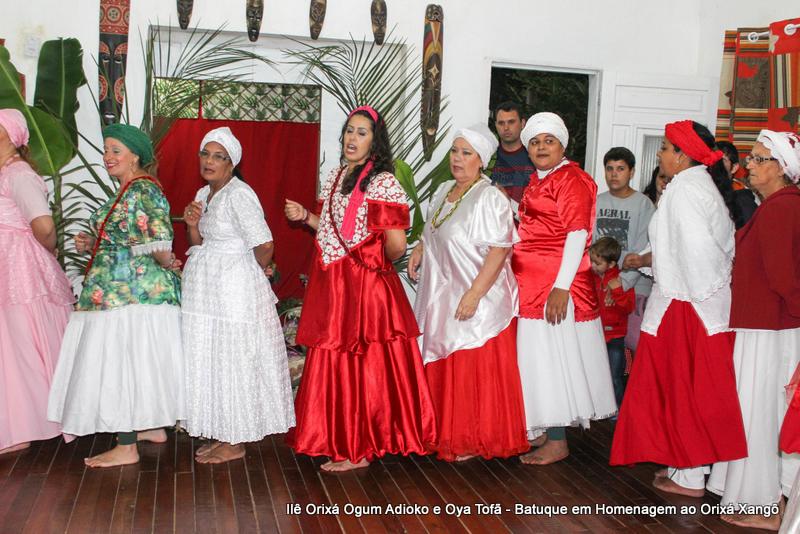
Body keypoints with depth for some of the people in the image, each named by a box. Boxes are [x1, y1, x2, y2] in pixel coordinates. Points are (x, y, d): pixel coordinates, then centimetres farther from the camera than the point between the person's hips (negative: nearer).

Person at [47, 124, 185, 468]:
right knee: (141, 362, 16)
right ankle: (154, 426, 27)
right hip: (123, 292, 10)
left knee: (122, 362, -6)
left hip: (128, 292, -10)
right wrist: (93, 245, 10)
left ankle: (126, 447, 0)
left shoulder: (143, 189, -14)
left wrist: (167, 264, -18)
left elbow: (159, 240, -26)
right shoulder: (128, 191, 17)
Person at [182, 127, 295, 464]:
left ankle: (235, 444, 12)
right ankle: (222, 436, 26)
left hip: (234, 292, -9)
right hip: (207, 293, 9)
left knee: (233, 364, 0)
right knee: (211, 364, 14)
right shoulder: (204, 194, 12)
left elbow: (264, 245, -23)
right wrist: (193, 225, -1)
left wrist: (252, 273, -5)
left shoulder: (238, 195, -17)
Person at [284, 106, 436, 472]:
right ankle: (341, 440, 28)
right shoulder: (335, 178, 13)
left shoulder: (383, 183, -13)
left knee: (361, 365, 1)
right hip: (331, 286, 8)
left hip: (364, 287, -8)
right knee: (333, 363, 13)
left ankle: (359, 450, 14)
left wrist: (374, 263, 0)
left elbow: (396, 245, -18)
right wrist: (305, 216, 7)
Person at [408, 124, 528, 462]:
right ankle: (448, 434, 29)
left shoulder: (489, 198, -15)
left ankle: (475, 441, 13)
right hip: (441, 299, 8)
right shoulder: (444, 191, 11)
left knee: (473, 373, -1)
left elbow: (499, 251, -22)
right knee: (442, 369, 15)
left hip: (477, 302, -8)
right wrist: (419, 251, 8)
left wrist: (473, 295, -26)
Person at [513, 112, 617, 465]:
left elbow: (577, 234, -17)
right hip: (531, 284, 9)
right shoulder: (537, 181, 17)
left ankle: (557, 443, 5)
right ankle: (542, 430, 23)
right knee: (538, 357, 12)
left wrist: (562, 287, -24)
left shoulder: (571, 179, -10)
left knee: (553, 359, -4)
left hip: (556, 286, -9)